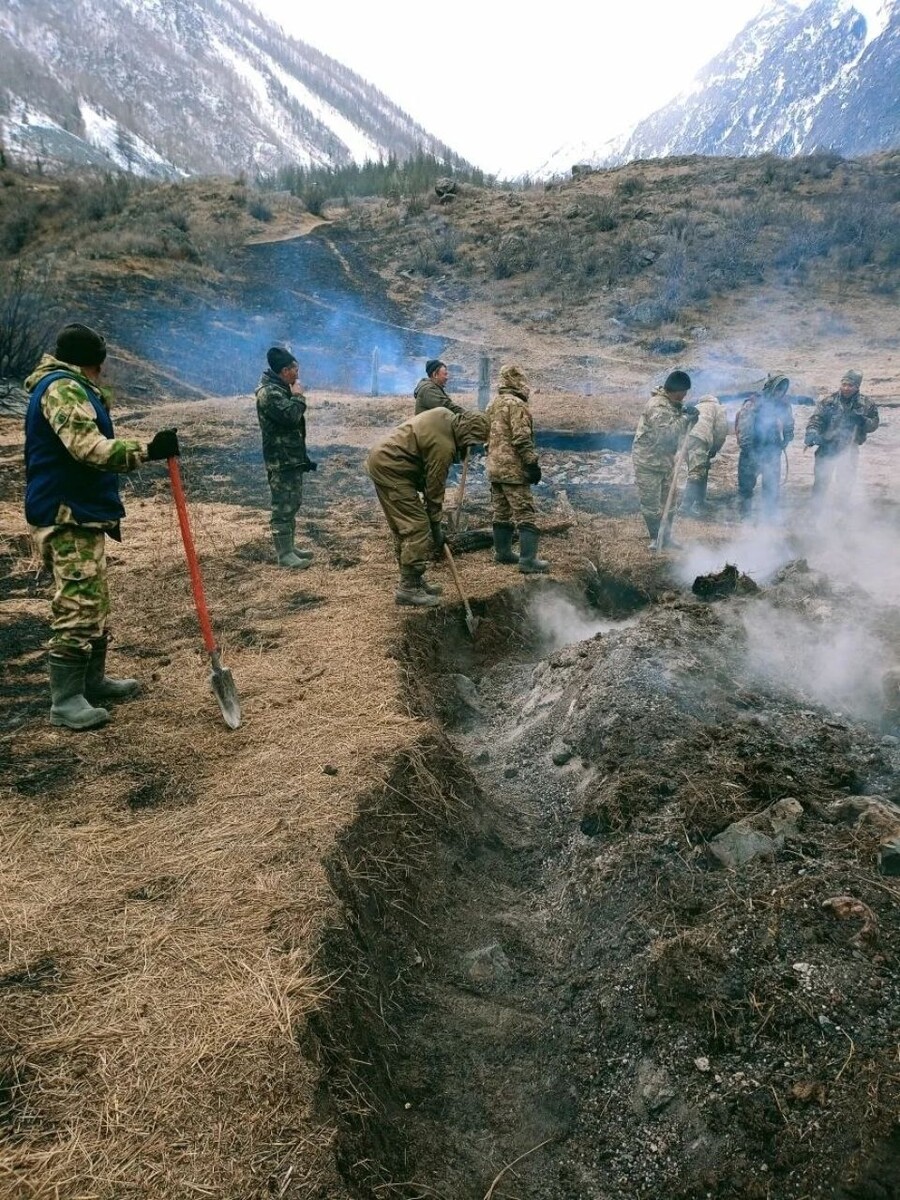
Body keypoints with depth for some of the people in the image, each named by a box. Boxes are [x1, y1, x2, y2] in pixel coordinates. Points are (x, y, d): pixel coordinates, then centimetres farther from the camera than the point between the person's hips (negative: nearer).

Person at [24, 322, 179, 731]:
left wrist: (106, 511, 28)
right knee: (77, 606, -9)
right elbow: (89, 448, -28)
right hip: (67, 517, -11)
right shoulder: (63, 389, -13)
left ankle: (93, 682, 29)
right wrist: (148, 451, -33)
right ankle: (65, 701, -2)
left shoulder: (71, 390, 22)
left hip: (78, 514, 11)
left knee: (94, 603, 18)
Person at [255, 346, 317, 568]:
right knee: (283, 507, -7)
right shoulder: (269, 392, -17)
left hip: (293, 457, 11)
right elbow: (290, 415, -28)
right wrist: (298, 397, -12)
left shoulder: (281, 389, 16)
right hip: (280, 460, -11)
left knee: (292, 504, 16)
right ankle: (284, 554, -4)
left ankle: (289, 547, 24)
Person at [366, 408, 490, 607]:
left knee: (403, 527, 14)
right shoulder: (444, 446, -23)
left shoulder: (446, 416, 3)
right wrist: (436, 525, -4)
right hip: (390, 469, -10)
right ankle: (409, 588, -4)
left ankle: (413, 581, 22)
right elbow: (435, 487, -15)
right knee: (417, 527, -8)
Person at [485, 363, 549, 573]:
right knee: (525, 515, -7)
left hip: (494, 468, 9)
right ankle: (528, 560, -10)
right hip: (513, 469, -9)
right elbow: (522, 439, -20)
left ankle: (502, 552, 27)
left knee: (502, 512, 18)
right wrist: (532, 464, -16)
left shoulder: (493, 404, 14)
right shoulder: (516, 404, -14)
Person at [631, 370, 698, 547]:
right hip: (648, 461, -9)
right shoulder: (657, 406, -22)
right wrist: (685, 417, -25)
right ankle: (656, 538, 12)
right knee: (651, 502, 0)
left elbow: (681, 430, 12)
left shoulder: (676, 404, 6)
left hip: (667, 459, 9)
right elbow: (666, 433, -31)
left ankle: (666, 537, 24)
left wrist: (691, 417, -6)